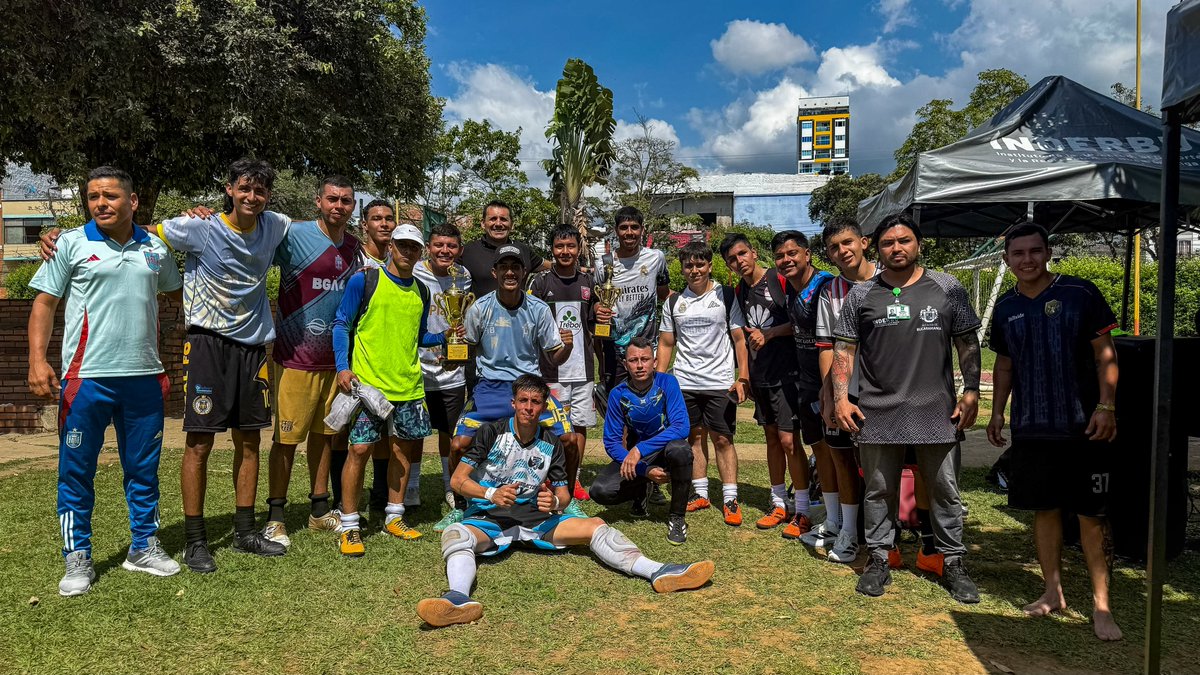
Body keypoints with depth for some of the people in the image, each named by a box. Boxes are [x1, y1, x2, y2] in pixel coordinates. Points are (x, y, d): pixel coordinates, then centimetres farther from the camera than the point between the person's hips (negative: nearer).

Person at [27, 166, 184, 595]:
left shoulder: (155, 249, 9)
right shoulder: (70, 244, 0)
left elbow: (178, 292, 23)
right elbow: (45, 303, 0)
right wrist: (37, 360, -12)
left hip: (144, 376, 3)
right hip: (87, 377, -3)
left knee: (144, 468, 12)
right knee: (76, 471, 4)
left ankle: (144, 547, 25)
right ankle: (77, 559, 16)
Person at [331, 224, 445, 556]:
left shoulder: (421, 291, 12)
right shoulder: (364, 280, -3)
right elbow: (341, 325, -3)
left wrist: (444, 337, 4)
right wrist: (342, 367, -13)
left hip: (408, 385, 6)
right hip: (368, 382, -5)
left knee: (405, 447, 10)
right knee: (360, 449, -7)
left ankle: (394, 517, 26)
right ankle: (349, 527, 5)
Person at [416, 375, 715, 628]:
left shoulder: (551, 444, 8)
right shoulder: (492, 432, -2)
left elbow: (563, 493, 9)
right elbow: (458, 479, -6)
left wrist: (555, 501, -17)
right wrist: (491, 494, -24)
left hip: (534, 517, 3)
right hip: (487, 517, -3)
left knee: (595, 526, -16)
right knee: (455, 535, -36)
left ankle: (657, 572, -30)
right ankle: (459, 598, -65)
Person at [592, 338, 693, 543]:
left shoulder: (667, 383, -16)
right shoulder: (618, 395, -10)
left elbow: (681, 426, -27)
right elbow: (612, 443, -9)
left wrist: (640, 449, -36)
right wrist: (645, 470, -22)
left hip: (665, 450, -2)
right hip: (634, 457, 2)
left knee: (680, 449, -38)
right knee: (601, 491, -23)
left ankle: (676, 516, -14)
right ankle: (642, 490, 13)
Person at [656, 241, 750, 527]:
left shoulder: (726, 296, 1)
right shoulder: (674, 303, 8)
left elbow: (739, 339, 1)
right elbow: (666, 344, 12)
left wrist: (743, 378, -7)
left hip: (720, 382, -3)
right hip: (684, 383, 3)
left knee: (723, 439, -1)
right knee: (694, 436, 8)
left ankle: (730, 499, 6)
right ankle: (700, 493, 19)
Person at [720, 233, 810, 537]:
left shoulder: (780, 279, -9)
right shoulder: (739, 291, 11)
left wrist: (768, 333, -18)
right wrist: (745, 375, 16)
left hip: (785, 372, -7)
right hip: (759, 375, 7)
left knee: (788, 440, -8)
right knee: (772, 438, 13)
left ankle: (802, 512, 2)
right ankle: (779, 504, 23)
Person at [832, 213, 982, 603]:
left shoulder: (947, 289, 6)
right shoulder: (861, 295, 5)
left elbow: (968, 344, 8)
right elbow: (844, 350, 5)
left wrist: (971, 392, -1)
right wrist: (841, 398, -4)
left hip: (936, 412, 0)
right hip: (877, 414, 0)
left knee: (945, 491, 8)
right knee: (879, 490, 9)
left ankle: (953, 563, 22)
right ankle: (879, 559, 22)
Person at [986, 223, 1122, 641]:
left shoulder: (1080, 293, -6)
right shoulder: (1005, 308, 7)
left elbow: (1105, 353, -5)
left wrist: (1106, 406, -13)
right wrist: (997, 412, 11)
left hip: (1082, 427, -4)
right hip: (1031, 429, 4)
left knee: (1091, 515, 1)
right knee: (1044, 509, 11)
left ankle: (1101, 605, 11)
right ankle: (1053, 592, 24)